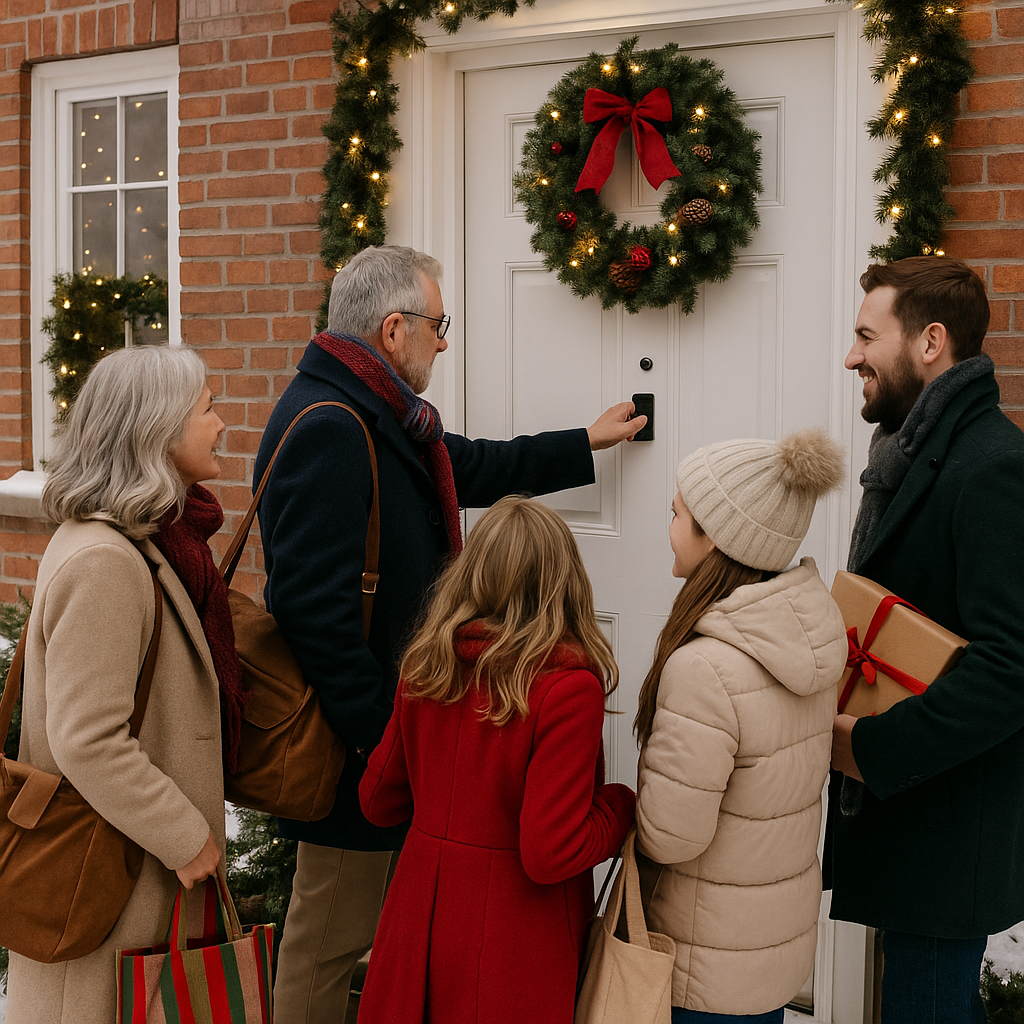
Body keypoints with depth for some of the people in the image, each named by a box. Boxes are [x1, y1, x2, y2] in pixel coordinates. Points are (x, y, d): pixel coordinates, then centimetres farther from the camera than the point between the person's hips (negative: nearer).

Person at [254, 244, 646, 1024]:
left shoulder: (378, 416, 13)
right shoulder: (328, 427, -21)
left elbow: (474, 469, 30)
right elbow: (312, 599, -26)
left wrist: (586, 445, 36)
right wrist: (372, 725, -22)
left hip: (386, 712, 10)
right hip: (352, 738, -10)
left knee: (358, 913, 19)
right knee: (335, 930, 1)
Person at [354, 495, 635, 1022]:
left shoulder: (425, 666, -4)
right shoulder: (567, 687, -21)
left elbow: (378, 802, 7)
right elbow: (551, 854, -22)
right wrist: (621, 804, -6)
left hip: (420, 912, 5)